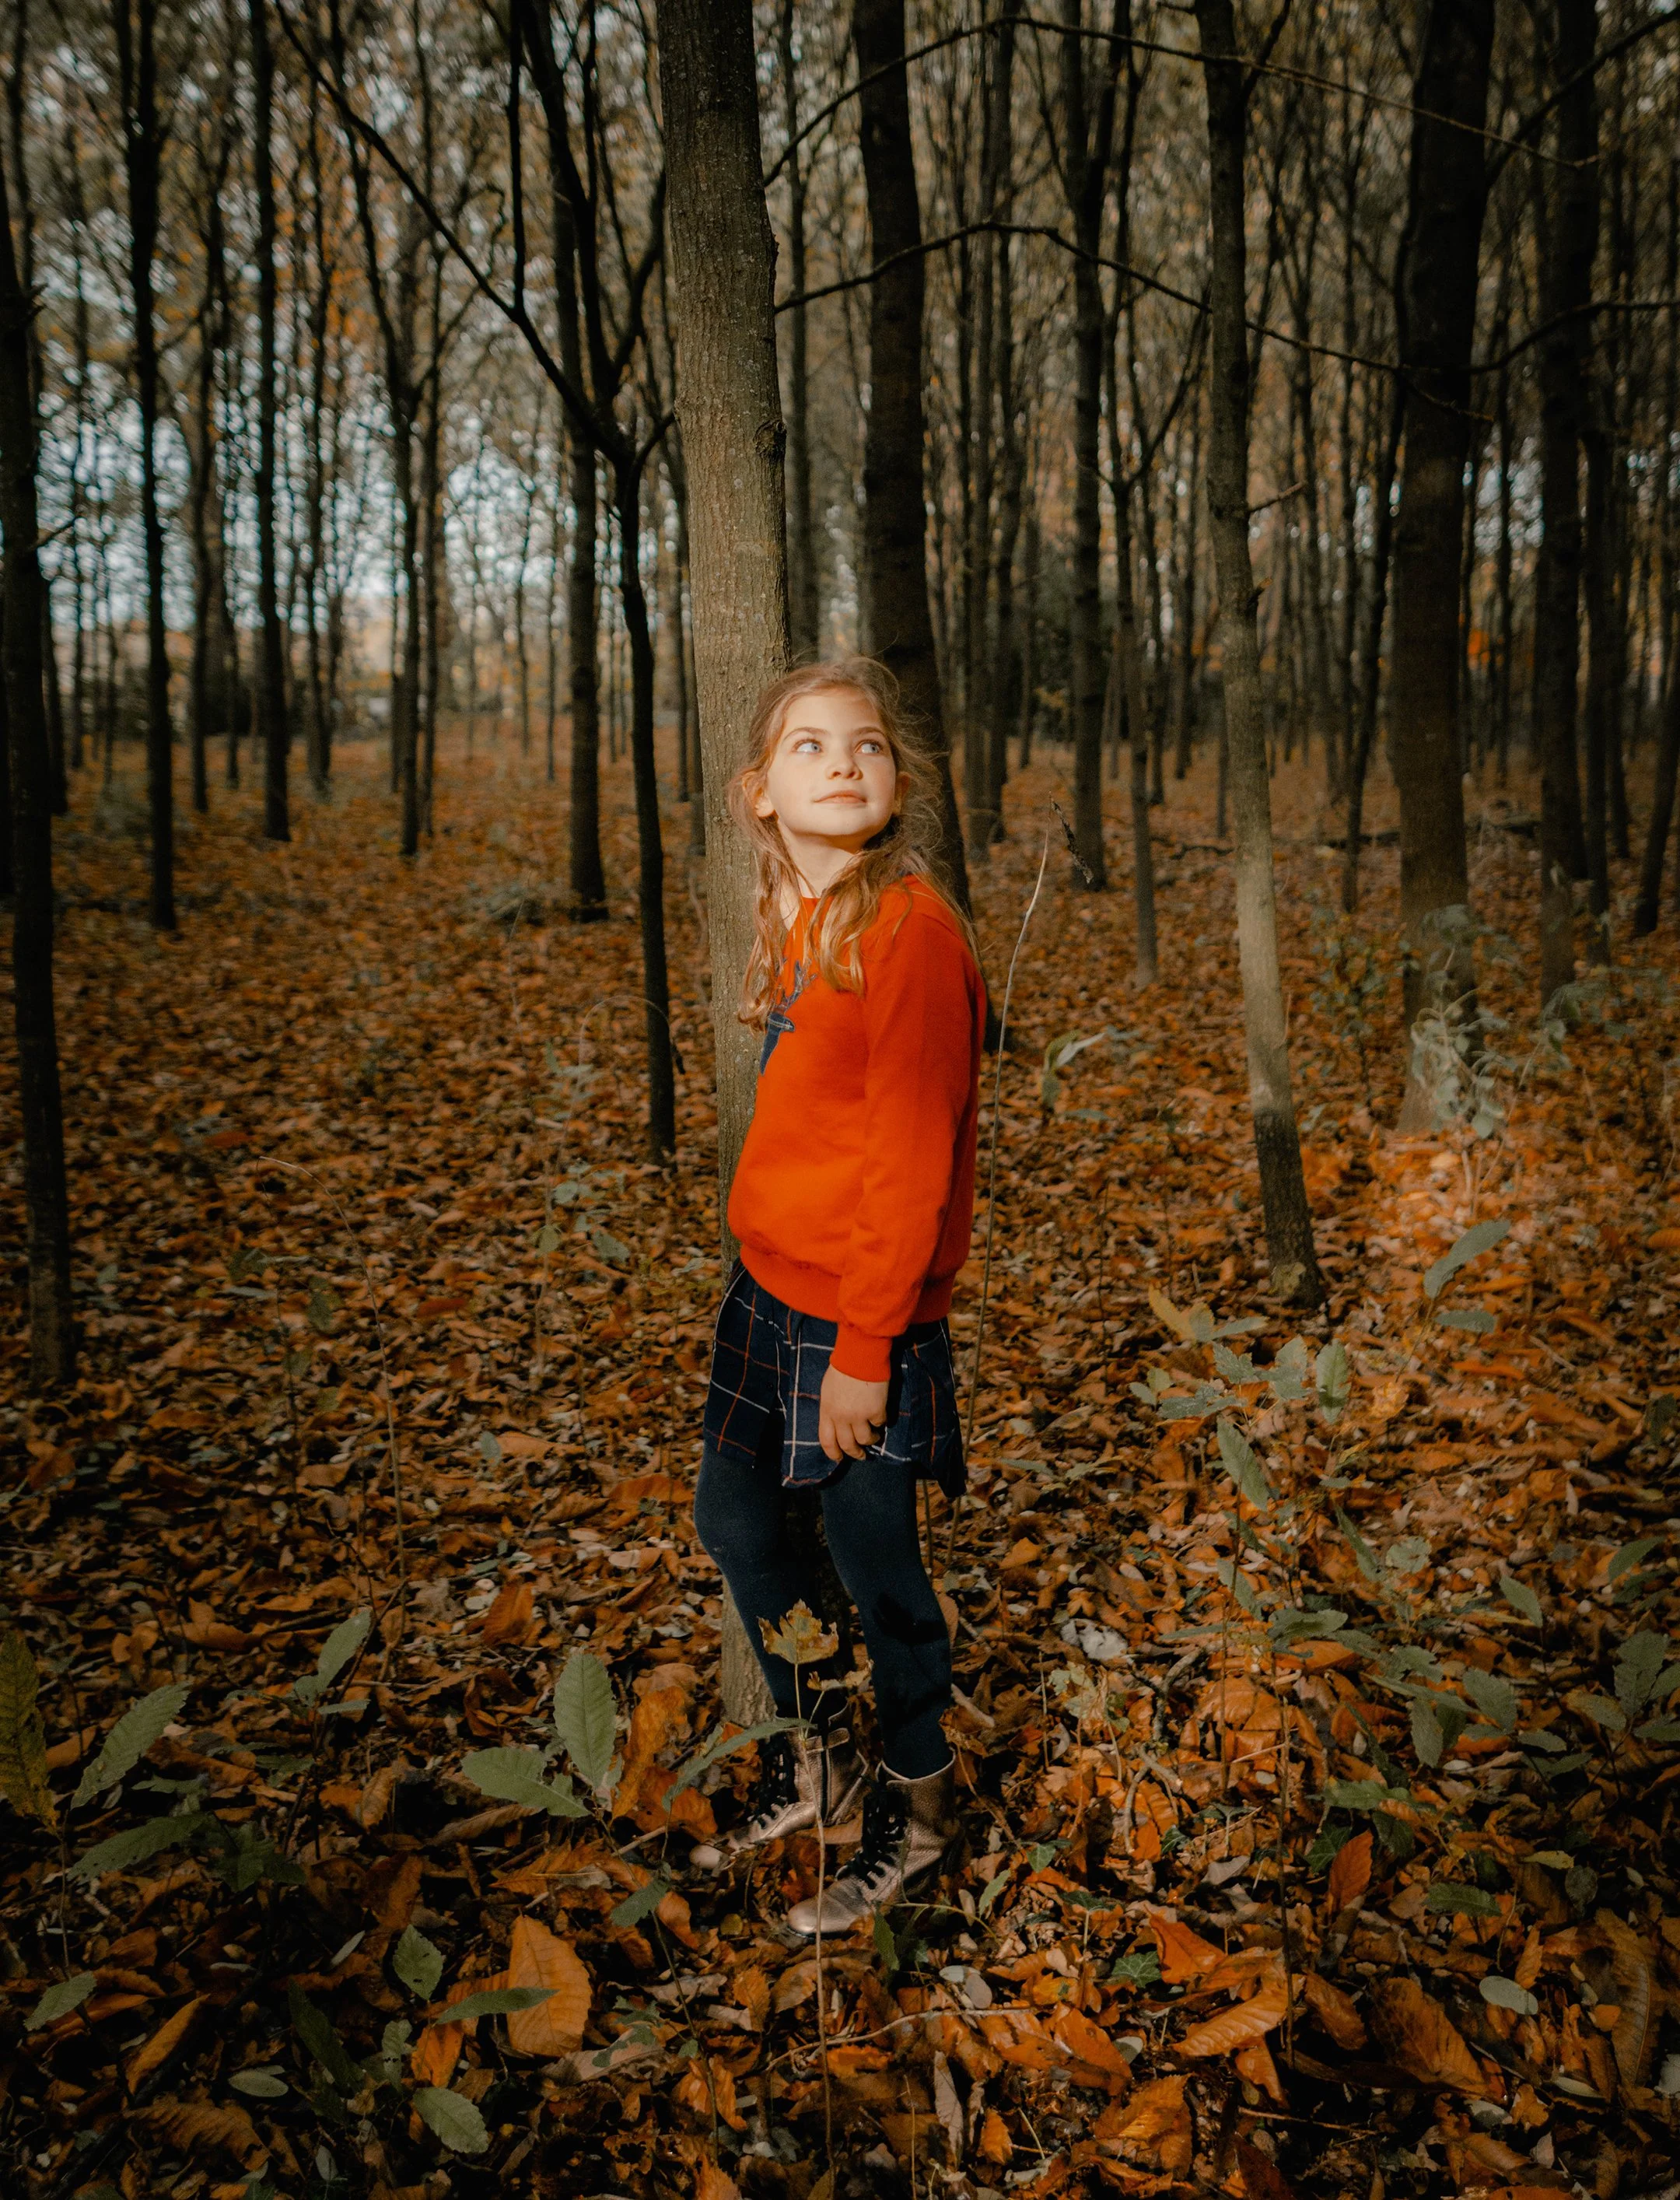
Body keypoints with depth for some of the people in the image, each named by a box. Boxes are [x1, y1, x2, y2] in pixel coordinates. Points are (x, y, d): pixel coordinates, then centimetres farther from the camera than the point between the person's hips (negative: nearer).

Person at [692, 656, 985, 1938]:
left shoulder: (912, 928, -19)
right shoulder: (796, 920, 7)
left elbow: (913, 1159, -20)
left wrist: (866, 1348, -18)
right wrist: (776, 1284, 12)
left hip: (860, 1312, -9)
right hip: (770, 1285, 9)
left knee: (874, 1561, 7)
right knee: (735, 1516, 20)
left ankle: (917, 1811, 32)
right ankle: (817, 1761, 42)